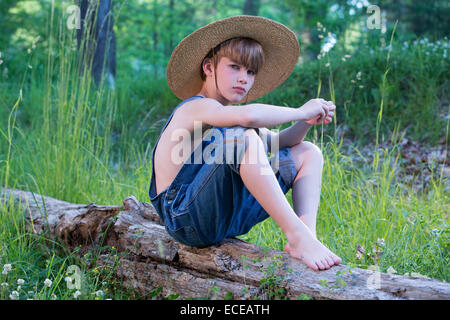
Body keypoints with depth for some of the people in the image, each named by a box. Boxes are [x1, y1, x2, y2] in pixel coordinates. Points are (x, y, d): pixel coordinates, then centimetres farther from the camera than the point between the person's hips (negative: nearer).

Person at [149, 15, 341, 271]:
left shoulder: (230, 119, 16)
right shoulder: (195, 108, -13)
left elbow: (277, 142, 15)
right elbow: (249, 115, -32)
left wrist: (307, 122, -4)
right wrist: (301, 112, -18)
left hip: (227, 219, 9)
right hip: (187, 219, -9)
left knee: (307, 152, 11)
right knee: (243, 137, -32)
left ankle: (308, 234, -13)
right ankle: (298, 236, -29)